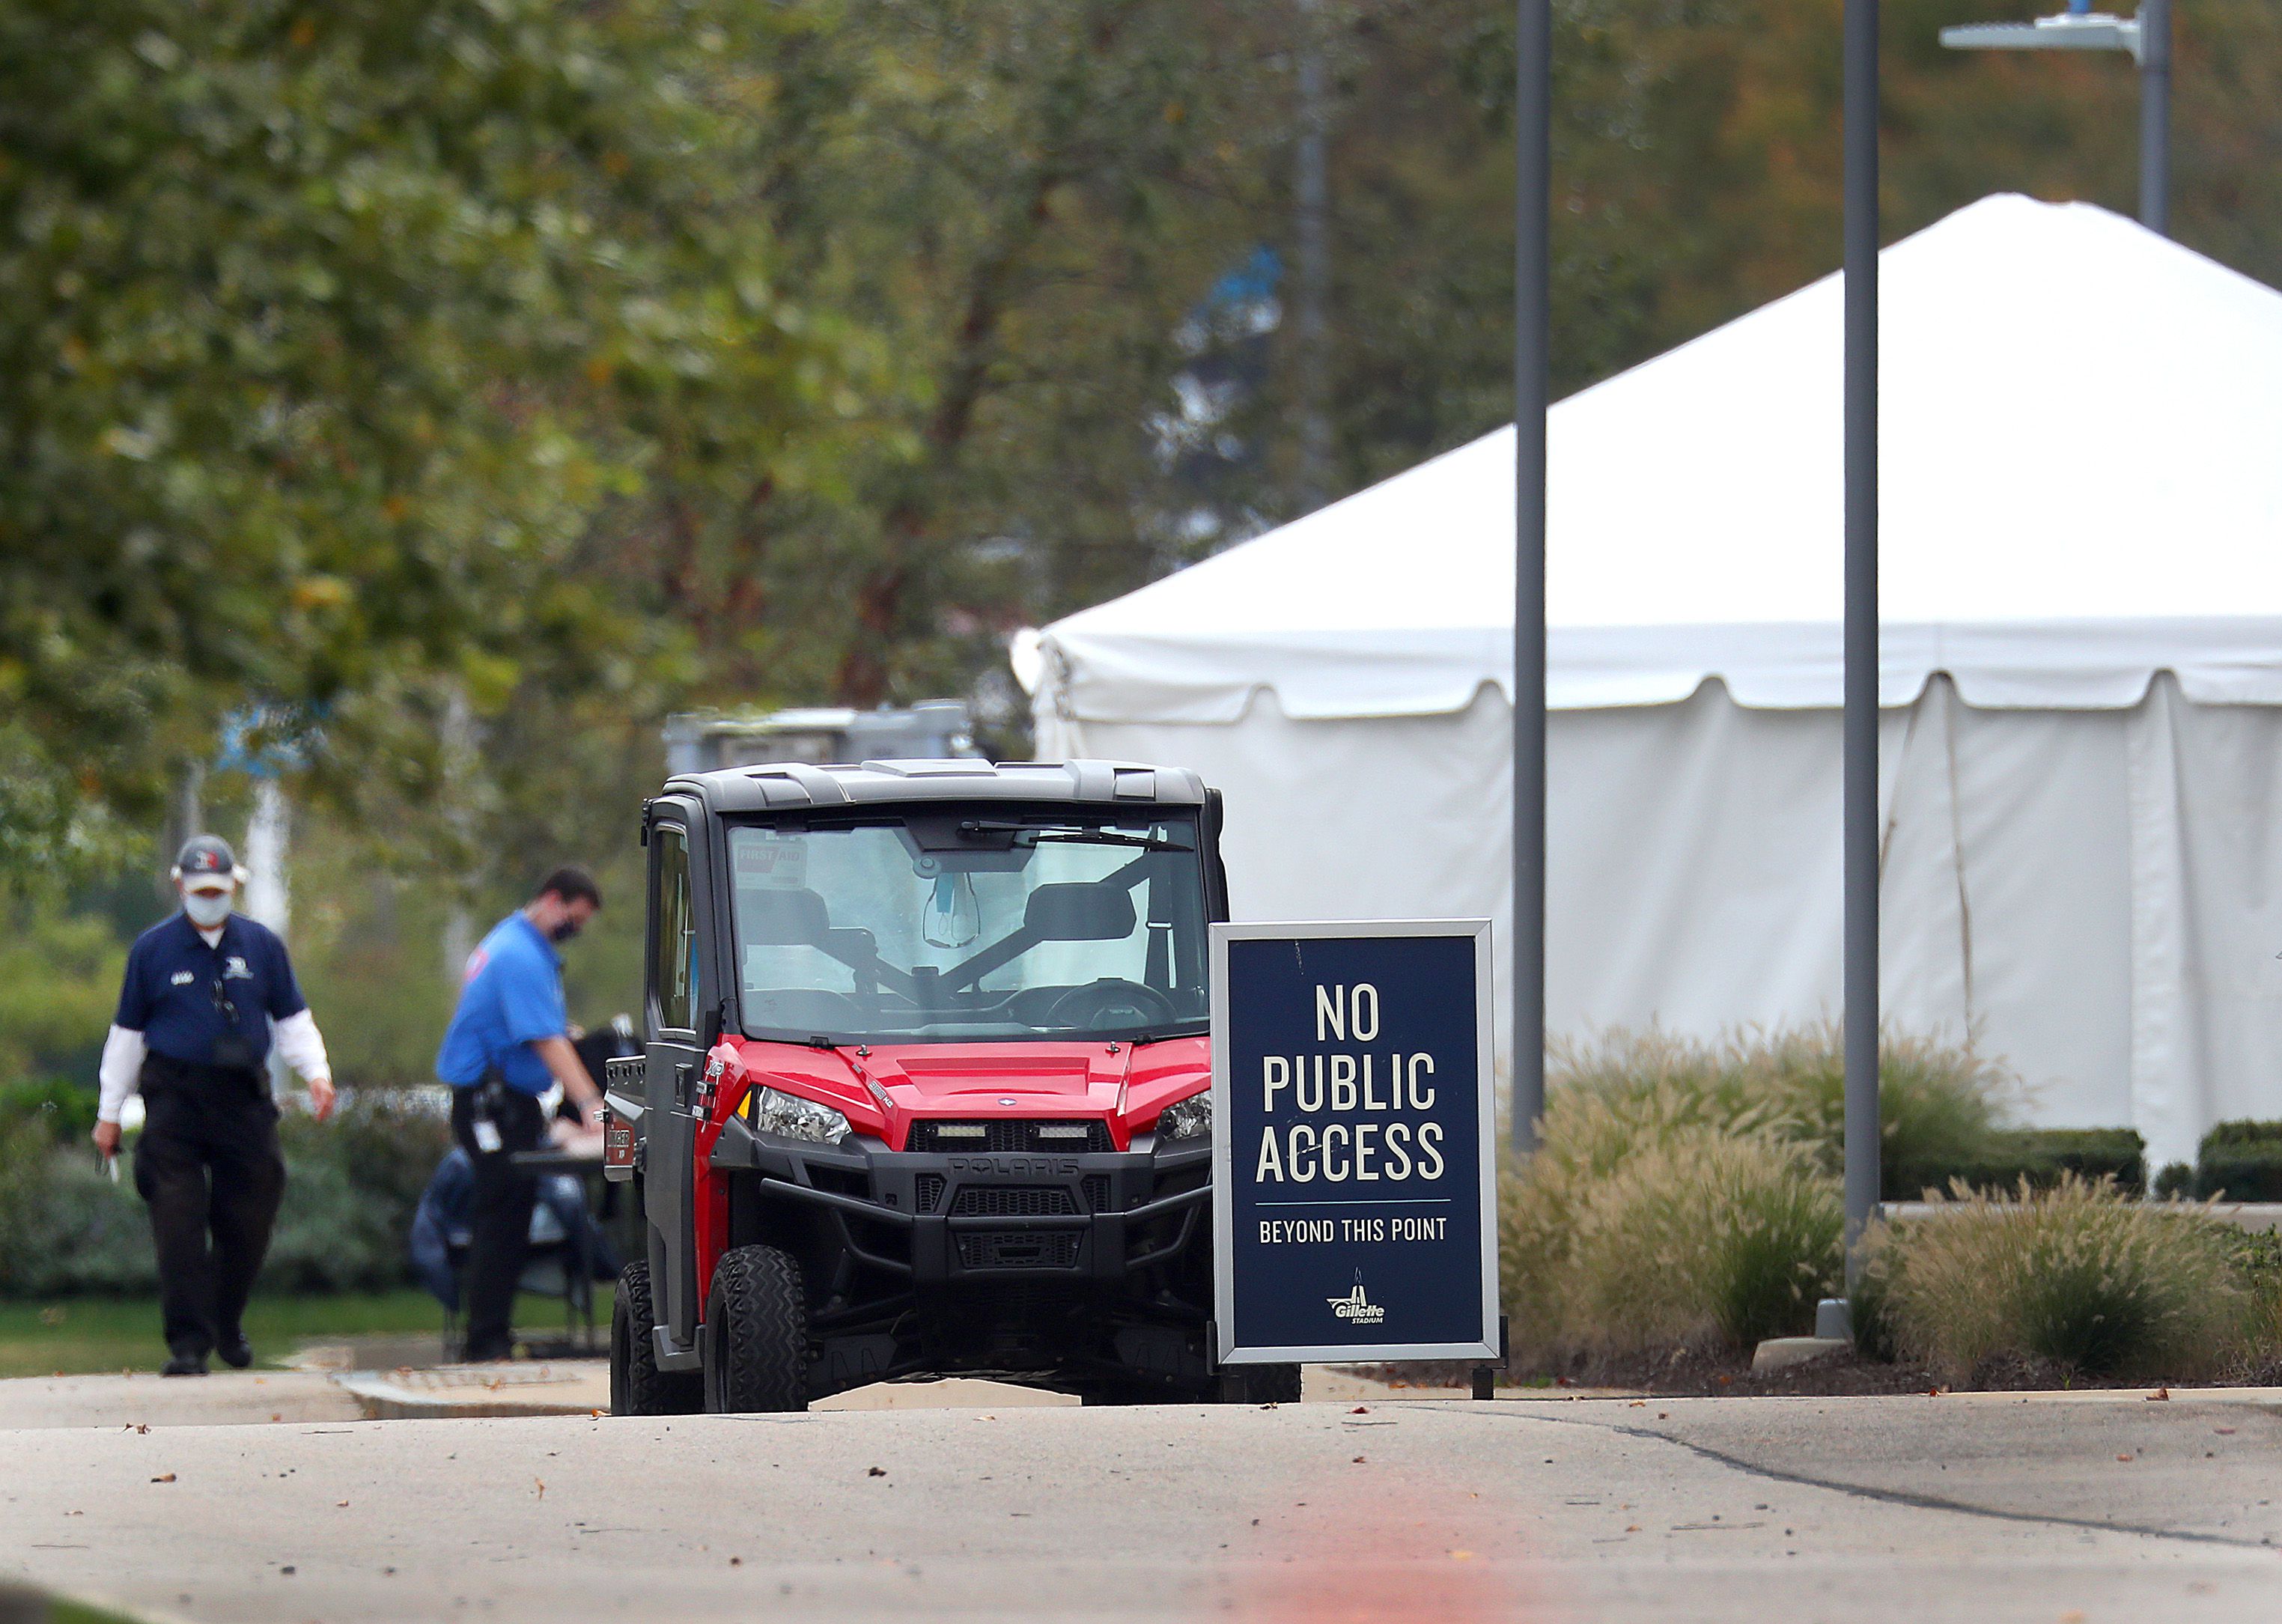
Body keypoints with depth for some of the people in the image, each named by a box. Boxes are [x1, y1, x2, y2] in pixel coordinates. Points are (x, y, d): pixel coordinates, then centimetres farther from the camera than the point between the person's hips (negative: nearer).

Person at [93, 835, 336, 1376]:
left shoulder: (262, 946, 9)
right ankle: (187, 1343, -7)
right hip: (175, 1102, -2)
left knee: (248, 1220, 3)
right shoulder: (152, 949, 5)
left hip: (243, 1098, 2)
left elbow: (292, 1019, 15)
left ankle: (228, 1326, 25)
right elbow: (127, 1032, 10)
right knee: (179, 1225, -10)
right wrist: (110, 1113, 10)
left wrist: (316, 1073, -1)